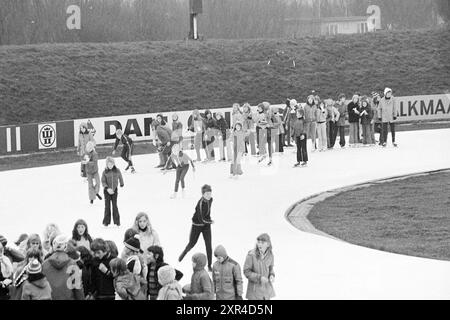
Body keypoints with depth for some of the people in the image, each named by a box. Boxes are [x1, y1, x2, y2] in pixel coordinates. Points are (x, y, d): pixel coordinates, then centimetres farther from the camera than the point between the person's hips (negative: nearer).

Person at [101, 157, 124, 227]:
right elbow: (103, 181, -11)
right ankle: (106, 221, 12)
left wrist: (121, 185, 25)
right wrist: (107, 188, -25)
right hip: (107, 191, -1)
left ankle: (117, 221, 13)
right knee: (107, 206, 4)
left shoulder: (117, 171, -5)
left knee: (115, 205, 3)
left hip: (114, 190, 1)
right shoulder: (105, 172, -9)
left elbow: (120, 177, 12)